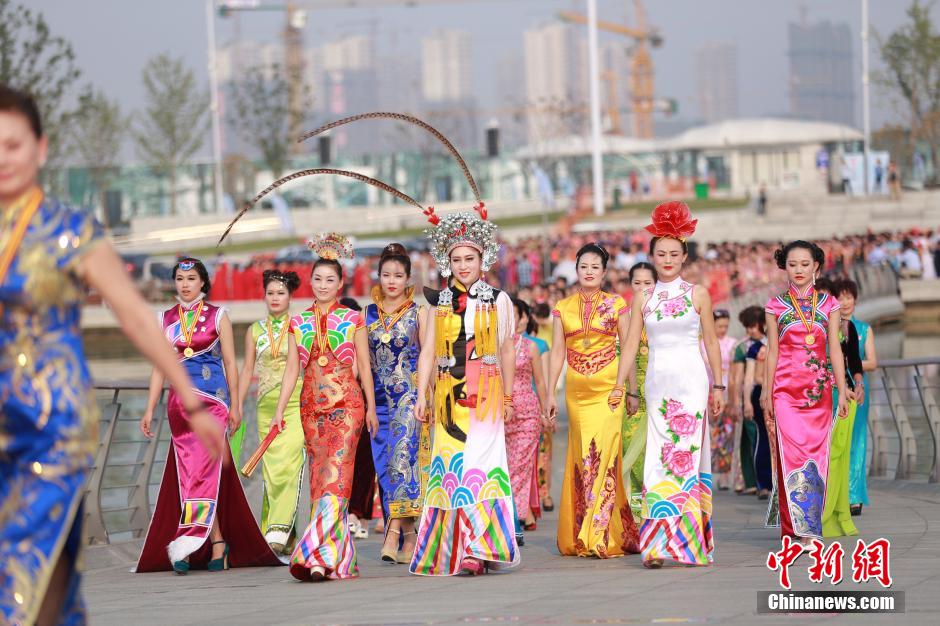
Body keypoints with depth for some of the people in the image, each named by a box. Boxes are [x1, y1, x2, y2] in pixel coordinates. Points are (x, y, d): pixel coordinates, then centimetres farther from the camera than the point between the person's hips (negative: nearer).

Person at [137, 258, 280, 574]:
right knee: (189, 470, -2)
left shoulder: (217, 316, 6)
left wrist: (234, 405, -1)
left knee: (203, 467, -15)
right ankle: (218, 542, 2)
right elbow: (159, 366, 13)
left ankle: (189, 540, -21)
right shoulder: (166, 319, 13)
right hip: (179, 401, 3)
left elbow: (230, 363, 5)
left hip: (213, 399, -3)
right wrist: (149, 409, 7)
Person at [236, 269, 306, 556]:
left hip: (297, 406, -4)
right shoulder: (255, 331, 12)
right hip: (266, 407, 4)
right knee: (270, 471, 1)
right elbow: (247, 370, 13)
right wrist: (237, 406, 5)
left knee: (288, 466, -19)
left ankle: (279, 531, -25)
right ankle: (286, 538, 7)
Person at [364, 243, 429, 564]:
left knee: (403, 456, -18)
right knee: (386, 464, 2)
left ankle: (393, 533, -25)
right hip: (380, 397, 4)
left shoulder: (418, 313, 4)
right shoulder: (368, 314, 11)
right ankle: (408, 536, 8)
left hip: (410, 394, -4)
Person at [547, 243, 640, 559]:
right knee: (581, 457, 2)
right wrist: (550, 393, 5)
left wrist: (620, 386, -9)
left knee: (603, 453, -12)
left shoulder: (616, 305, 4)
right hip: (576, 391, 3)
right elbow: (558, 351, 10)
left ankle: (600, 537, -12)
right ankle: (580, 536, 10)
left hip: (606, 389, -3)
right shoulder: (563, 308, 11)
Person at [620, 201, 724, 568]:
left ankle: (691, 541, -6)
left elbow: (711, 342, 6)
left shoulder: (698, 295, 3)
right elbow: (631, 344, 9)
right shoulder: (643, 299, 9)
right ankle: (658, 544, -2)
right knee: (659, 458, -2)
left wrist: (718, 386, 5)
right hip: (658, 382, 3)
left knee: (687, 453, -9)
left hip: (691, 381, -2)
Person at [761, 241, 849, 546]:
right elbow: (772, 351, 7)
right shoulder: (776, 306, 5)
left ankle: (809, 526, 8)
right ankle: (801, 528, -12)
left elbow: (835, 349, 6)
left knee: (816, 453, 0)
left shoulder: (828, 304, 7)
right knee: (792, 452, -11)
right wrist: (767, 393, 5)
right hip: (786, 388, -1)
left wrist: (842, 391, 1)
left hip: (819, 389, 1)